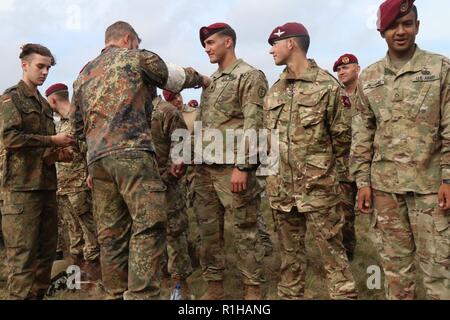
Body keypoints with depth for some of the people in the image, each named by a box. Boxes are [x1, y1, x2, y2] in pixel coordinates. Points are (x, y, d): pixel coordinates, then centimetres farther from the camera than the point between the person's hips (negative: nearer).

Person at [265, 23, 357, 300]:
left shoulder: (327, 85, -6)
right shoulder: (275, 90, 11)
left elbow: (342, 137, -3)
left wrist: (318, 163, 5)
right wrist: (278, 163, 11)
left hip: (317, 186, -5)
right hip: (281, 186, 6)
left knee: (332, 252, 2)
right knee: (290, 251, 16)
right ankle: (290, 295, 29)